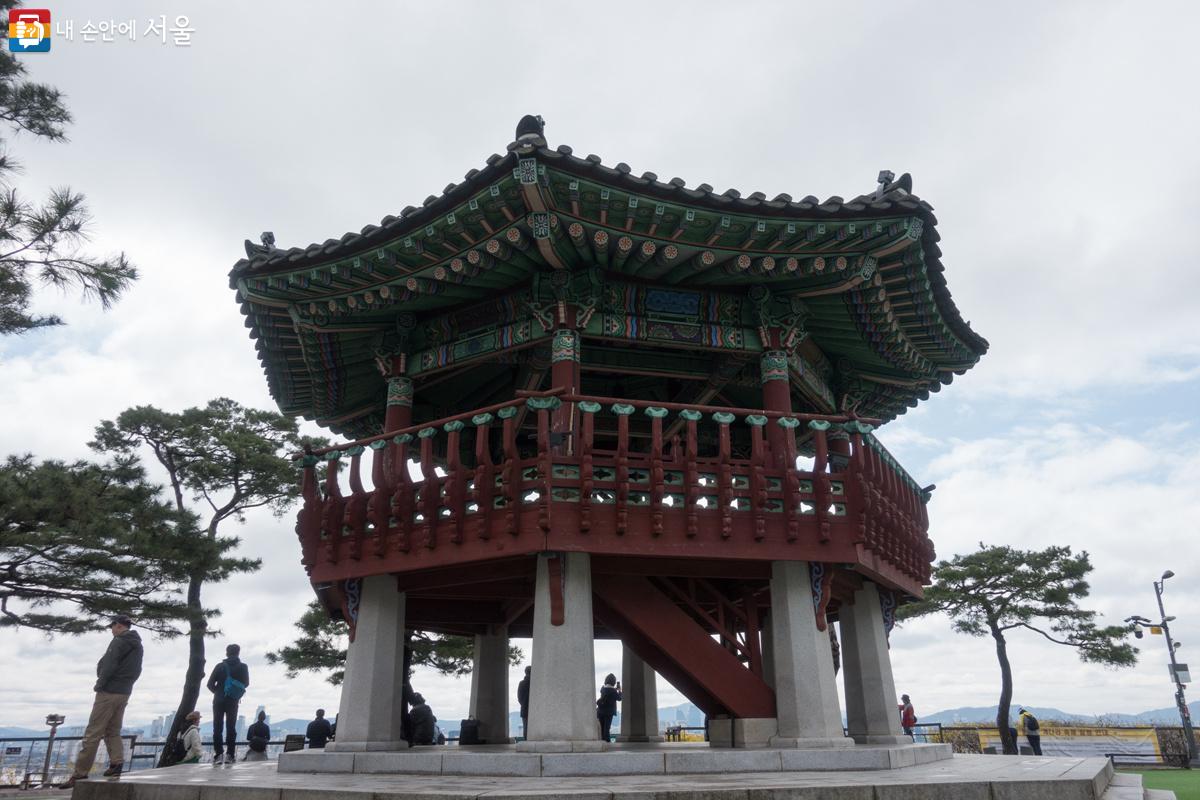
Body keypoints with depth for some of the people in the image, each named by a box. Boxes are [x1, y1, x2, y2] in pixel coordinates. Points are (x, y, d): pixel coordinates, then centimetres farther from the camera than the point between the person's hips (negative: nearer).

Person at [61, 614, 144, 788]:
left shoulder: (119, 641, -11)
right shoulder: (138, 645, 15)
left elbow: (109, 666, -19)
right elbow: (136, 671, 16)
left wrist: (99, 684, -8)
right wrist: (126, 684, 8)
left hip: (109, 692, -8)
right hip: (125, 693, 8)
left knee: (93, 733, -5)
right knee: (113, 731, 13)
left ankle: (80, 772, -4)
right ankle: (116, 763, 0)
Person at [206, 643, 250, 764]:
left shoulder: (220, 666, -1)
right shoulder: (243, 667, 0)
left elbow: (210, 684, -3)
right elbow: (246, 683, 8)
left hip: (219, 700, 0)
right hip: (233, 701, 0)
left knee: (217, 727, 6)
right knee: (231, 727, 6)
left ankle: (218, 754, -3)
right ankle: (230, 755, 0)